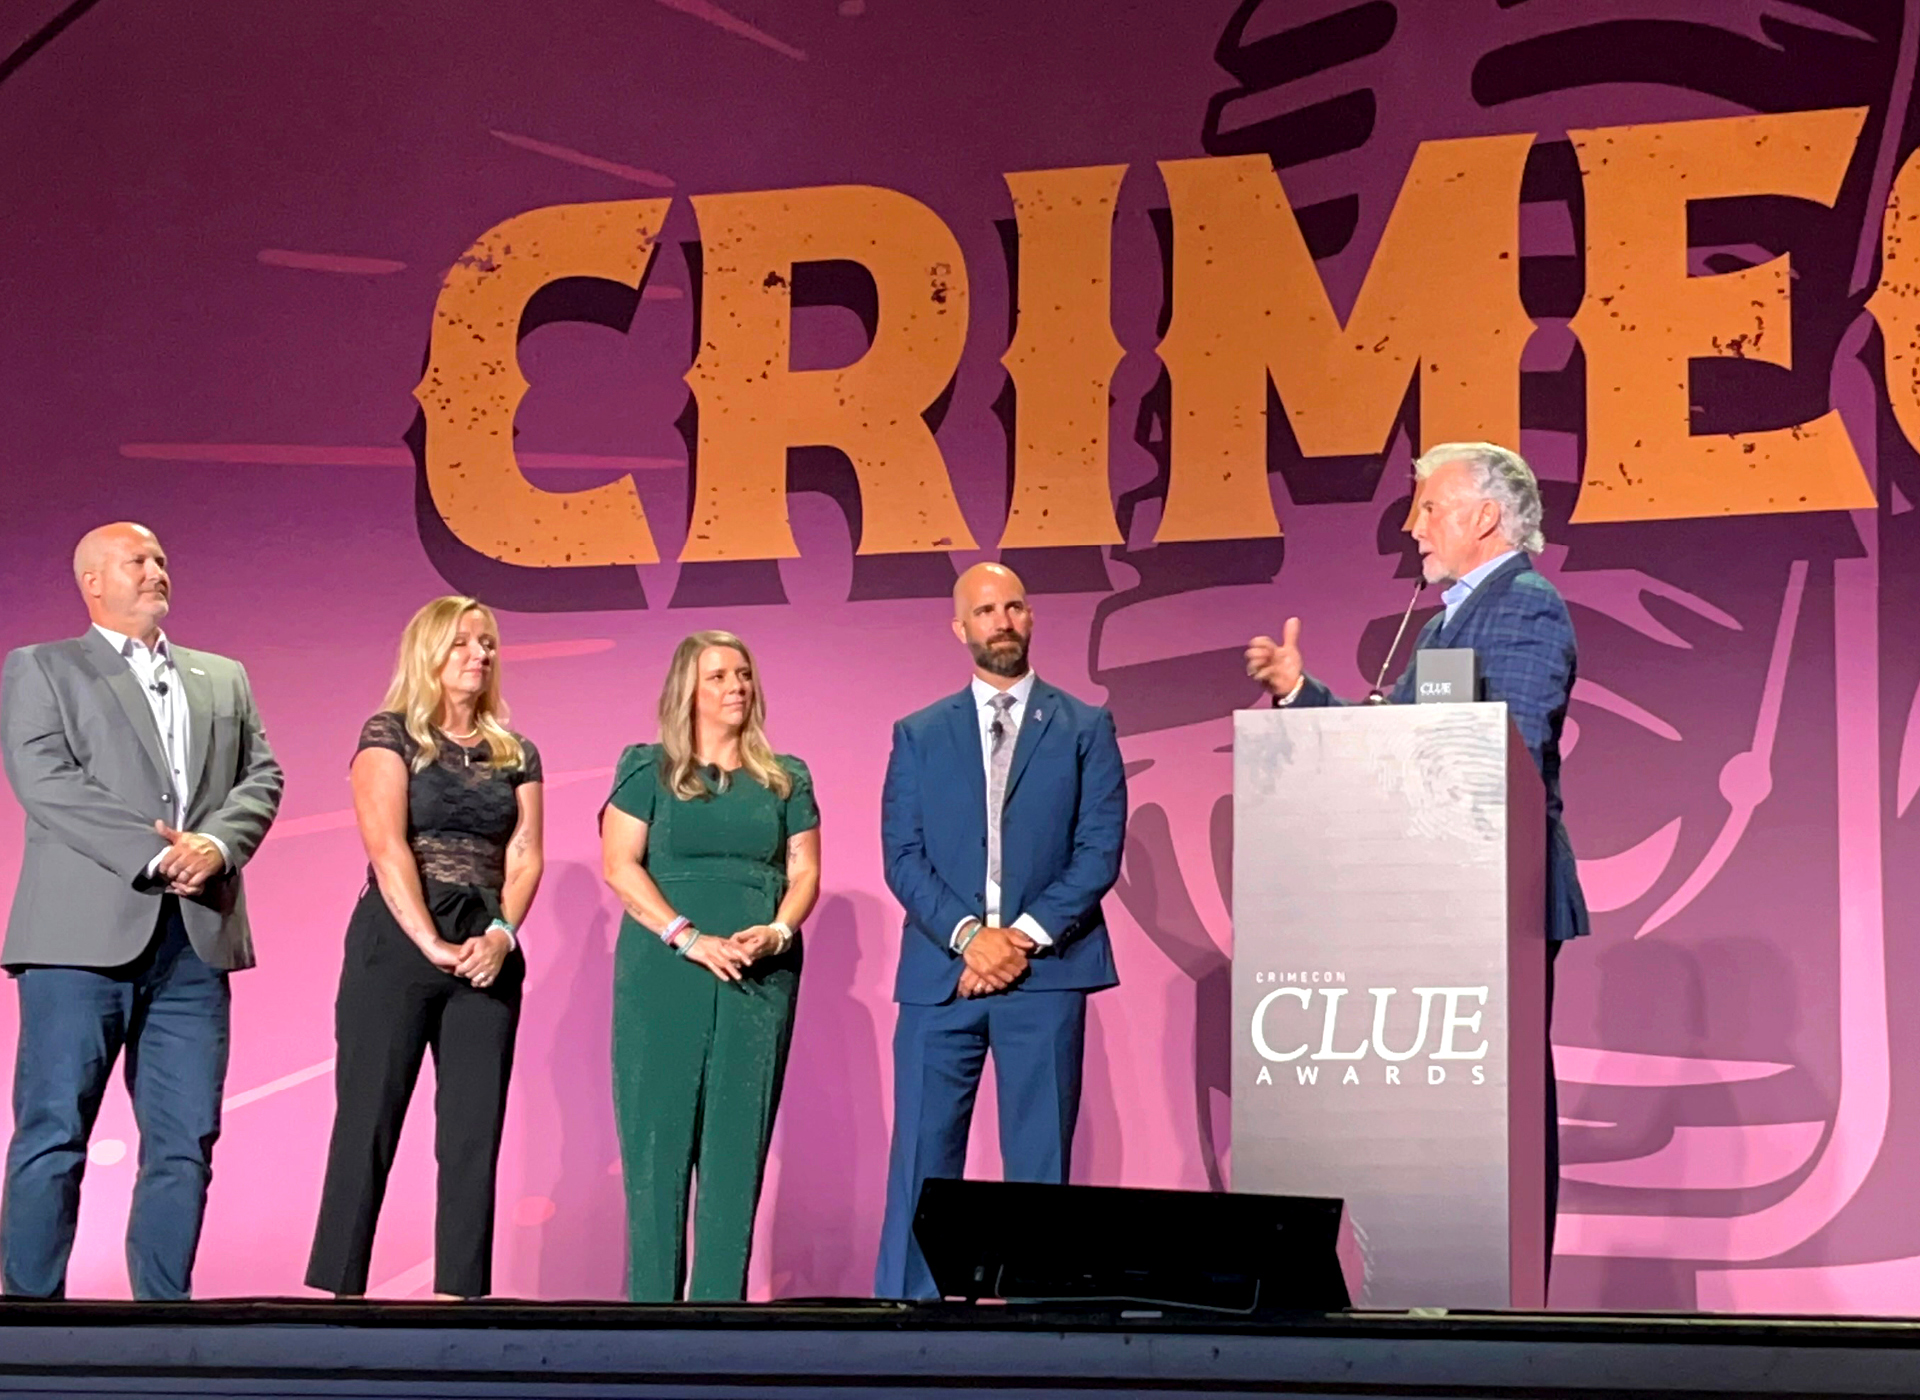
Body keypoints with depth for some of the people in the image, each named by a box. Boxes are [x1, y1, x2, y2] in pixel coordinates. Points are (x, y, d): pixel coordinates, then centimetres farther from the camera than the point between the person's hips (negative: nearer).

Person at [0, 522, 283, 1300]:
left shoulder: (223, 678, 24)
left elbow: (261, 777, 13)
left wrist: (217, 843, -9)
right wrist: (155, 855, -14)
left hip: (195, 942, 4)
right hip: (85, 936, -4)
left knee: (184, 1141, 2)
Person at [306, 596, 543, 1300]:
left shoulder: (515, 754, 14)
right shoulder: (389, 736, 1)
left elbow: (524, 857, 5)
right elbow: (387, 846, -10)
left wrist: (500, 936, -12)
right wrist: (431, 944, -18)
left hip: (487, 953, 5)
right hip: (397, 943, -4)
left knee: (474, 1133, 1)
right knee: (368, 1124, -4)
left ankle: (459, 1291, 3)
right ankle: (341, 1289, -2)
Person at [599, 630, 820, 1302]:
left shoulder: (785, 780, 14)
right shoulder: (649, 770, 6)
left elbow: (805, 872, 10)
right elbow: (619, 864, -3)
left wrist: (777, 932, -10)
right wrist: (689, 938, -13)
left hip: (761, 978, 2)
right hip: (661, 972, -2)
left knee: (738, 1142, -1)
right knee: (659, 1136, -4)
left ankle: (722, 1297, -1)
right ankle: (652, 1296, -2)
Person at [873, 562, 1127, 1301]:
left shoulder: (1085, 728, 9)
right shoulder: (918, 735, 13)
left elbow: (1100, 850, 1)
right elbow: (903, 856, 4)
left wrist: (1026, 935, -10)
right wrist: (967, 935, -11)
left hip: (1045, 972, -1)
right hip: (940, 974, 1)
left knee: (1040, 1161, 0)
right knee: (921, 1160, -1)